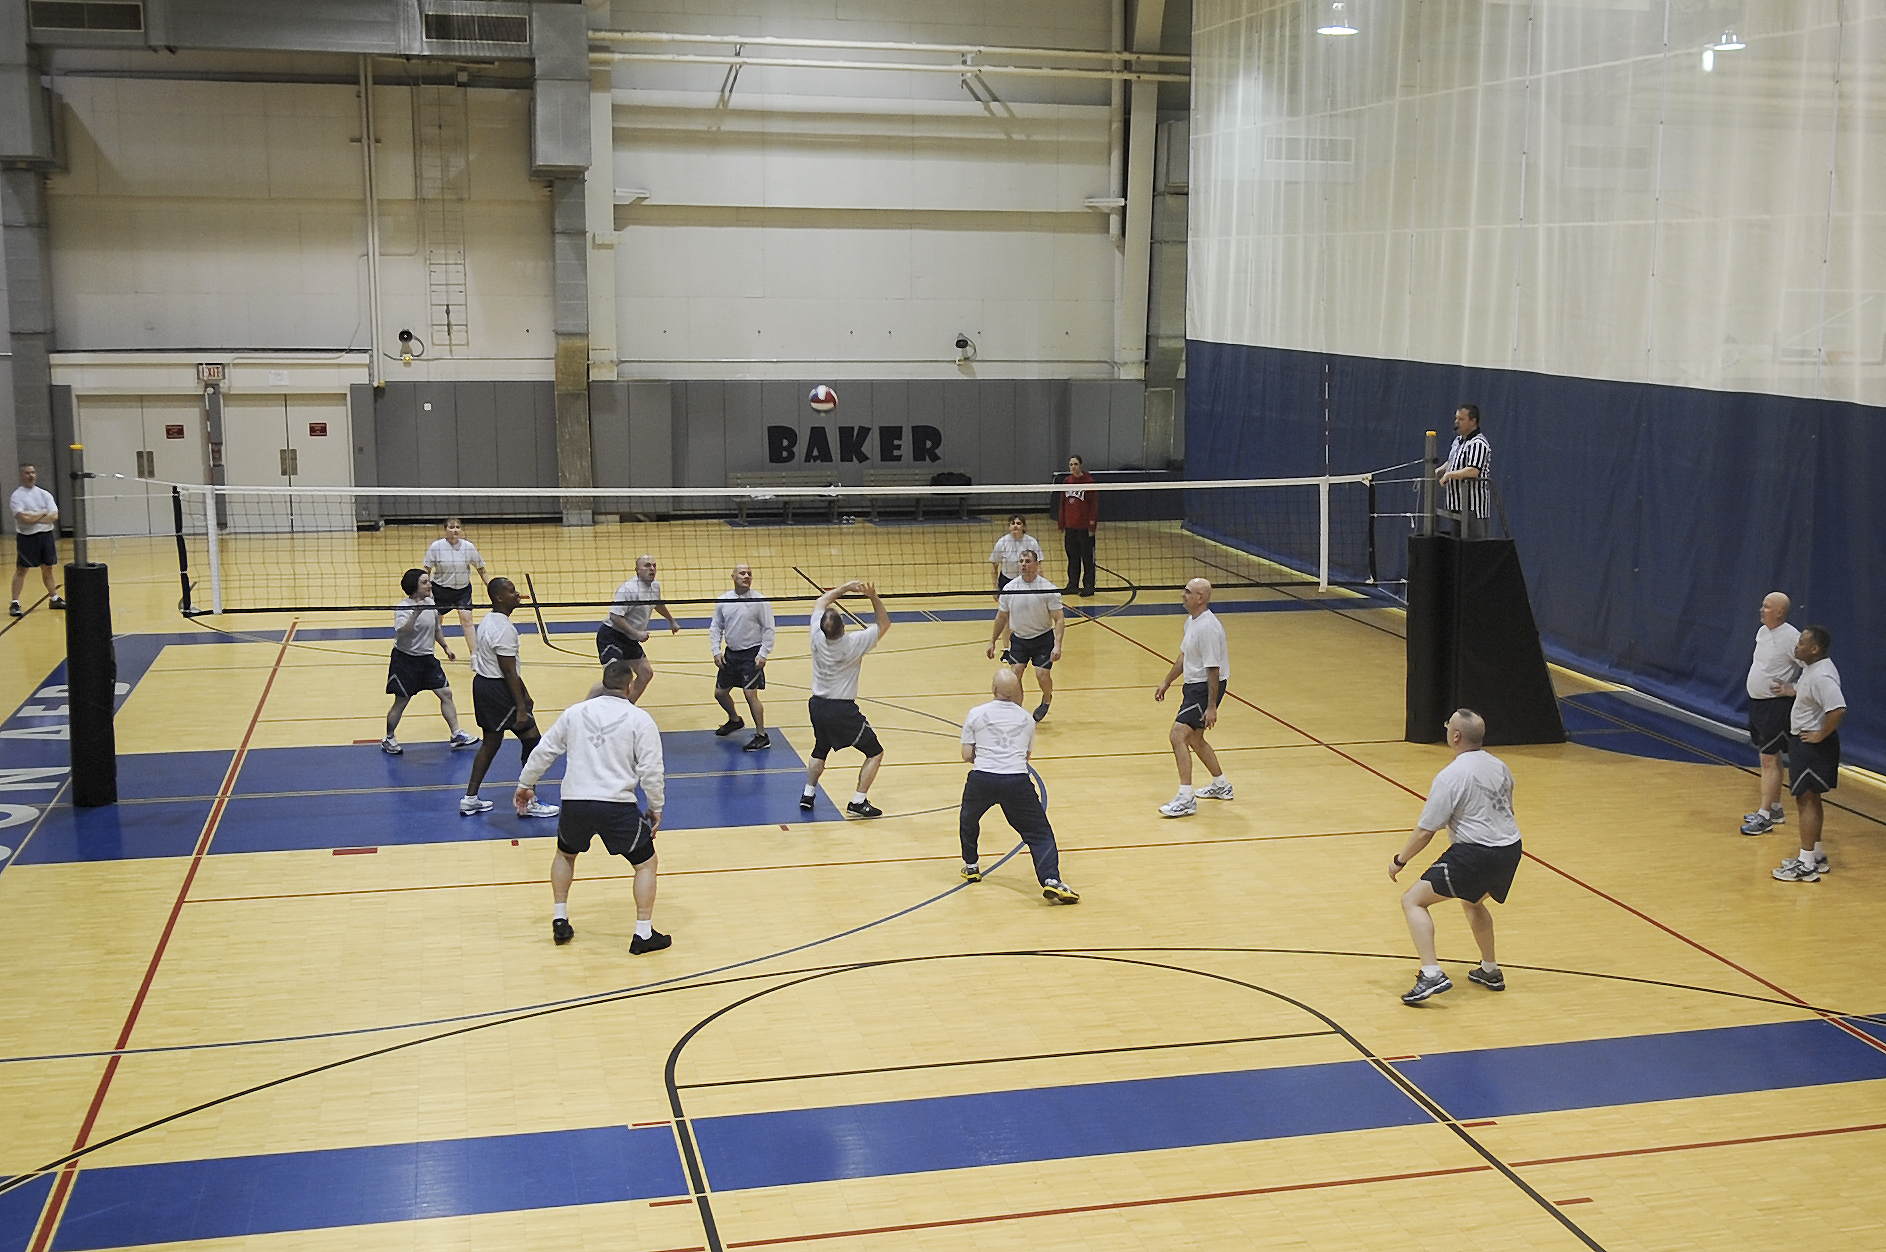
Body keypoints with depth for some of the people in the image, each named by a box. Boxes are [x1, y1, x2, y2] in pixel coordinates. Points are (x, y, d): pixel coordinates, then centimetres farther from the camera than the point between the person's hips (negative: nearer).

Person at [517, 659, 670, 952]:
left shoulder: (575, 712, 7)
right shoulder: (640, 719, -3)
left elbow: (544, 751, 14)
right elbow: (651, 769, -6)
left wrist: (525, 784, 28)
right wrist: (656, 808, 7)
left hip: (575, 802, 4)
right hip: (617, 805, -3)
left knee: (565, 854, 31)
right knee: (646, 862, 13)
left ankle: (560, 921, 30)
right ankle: (643, 933, 8)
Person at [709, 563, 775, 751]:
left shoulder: (760, 601, -9)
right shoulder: (723, 600, 2)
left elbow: (768, 629, -7)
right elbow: (715, 627, 10)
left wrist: (763, 654, -13)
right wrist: (716, 651, 0)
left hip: (752, 654, -5)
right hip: (730, 653, 5)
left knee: (750, 693, -13)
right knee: (720, 692, 13)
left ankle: (762, 736, -2)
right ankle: (734, 720, 42)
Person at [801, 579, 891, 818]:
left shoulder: (817, 635, -11)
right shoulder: (854, 643, -21)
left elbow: (820, 602, 10)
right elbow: (884, 624, -5)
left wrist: (845, 588, 7)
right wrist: (873, 597, -13)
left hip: (818, 705, 5)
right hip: (843, 710, -5)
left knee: (820, 751, 30)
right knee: (875, 752, 10)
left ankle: (808, 794, 28)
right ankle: (858, 802, 4)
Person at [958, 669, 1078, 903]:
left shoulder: (976, 714, 7)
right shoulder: (1026, 719, 14)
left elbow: (967, 755, 8)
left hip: (982, 778, 0)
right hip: (1017, 780, 0)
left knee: (968, 820, 29)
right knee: (1039, 833, 3)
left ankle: (971, 867, 42)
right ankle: (1051, 880, -16)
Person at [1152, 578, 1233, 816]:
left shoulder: (1208, 627, -23)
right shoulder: (1191, 621, 8)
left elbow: (1213, 669, -23)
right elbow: (1183, 656, 22)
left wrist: (1211, 707, -23)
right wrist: (1167, 682, 25)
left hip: (1206, 688, -10)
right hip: (1194, 685, 10)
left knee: (1178, 735, -17)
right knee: (1194, 739, 21)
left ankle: (1186, 799, -16)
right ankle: (1221, 786, 39)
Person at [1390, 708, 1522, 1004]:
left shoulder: (1451, 777, -14)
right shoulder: (1498, 766, 9)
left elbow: (1425, 831, -11)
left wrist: (1400, 861, 2)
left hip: (1475, 854, -8)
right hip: (1510, 849, 9)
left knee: (1413, 900, -3)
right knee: (1472, 900, 35)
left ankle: (1432, 974, -16)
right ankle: (1490, 971, 41)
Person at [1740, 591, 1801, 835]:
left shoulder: (1790, 637, -18)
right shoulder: (1762, 631, 9)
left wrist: (1794, 690, -19)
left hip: (1776, 705, -9)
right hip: (1757, 702, 9)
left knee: (1769, 759, -7)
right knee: (1769, 757, 16)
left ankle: (1764, 817, -3)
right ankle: (1776, 809, 27)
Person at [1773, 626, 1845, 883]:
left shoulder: (1821, 676, -25)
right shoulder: (1811, 668, 7)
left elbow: (1838, 710, -35)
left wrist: (1820, 735, -25)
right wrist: (1795, 691, 17)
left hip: (1812, 745, -11)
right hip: (1803, 741, 11)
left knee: (1806, 800, -6)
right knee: (1810, 799, 19)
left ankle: (1806, 865, -1)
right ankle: (1817, 855, 30)